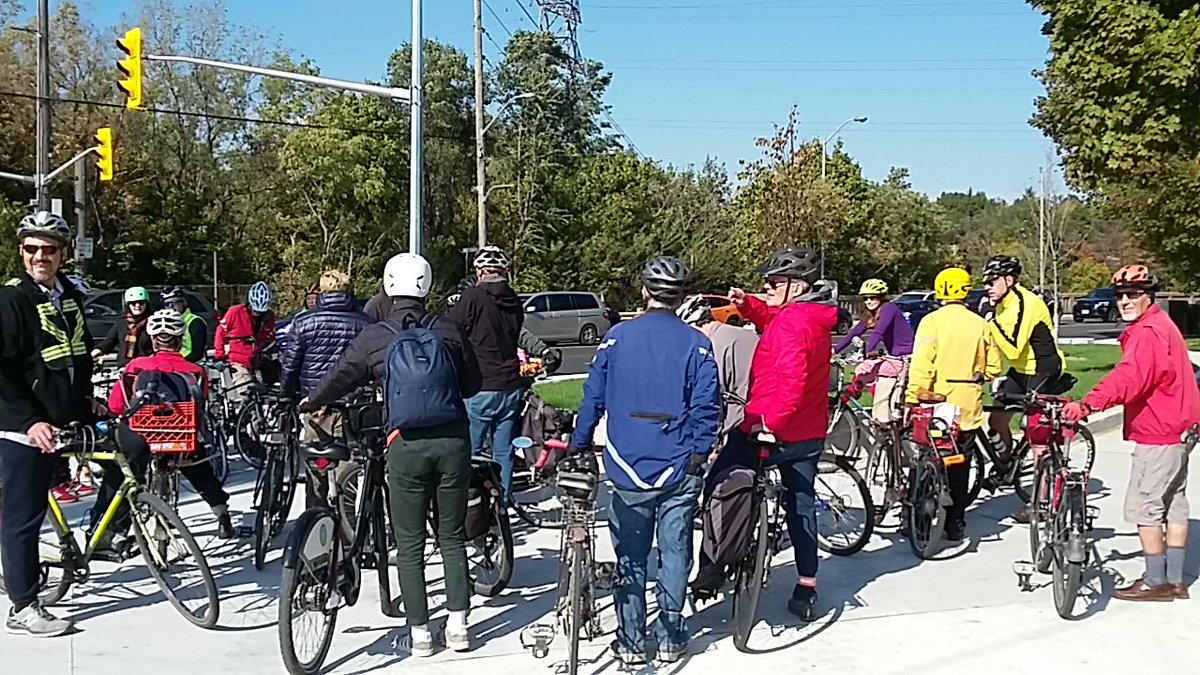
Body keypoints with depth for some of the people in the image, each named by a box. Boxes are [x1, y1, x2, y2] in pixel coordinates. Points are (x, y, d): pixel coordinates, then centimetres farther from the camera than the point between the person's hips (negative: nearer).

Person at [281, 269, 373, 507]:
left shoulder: (304, 322, 0)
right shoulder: (364, 323, -1)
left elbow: (290, 366, 2)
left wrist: (288, 398, 17)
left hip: (313, 406, 1)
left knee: (315, 474, 13)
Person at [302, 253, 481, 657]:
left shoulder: (374, 337, -1)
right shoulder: (448, 330, 2)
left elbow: (340, 378, 9)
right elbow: (472, 385, 11)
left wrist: (310, 403, 29)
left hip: (406, 445, -2)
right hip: (453, 440, 2)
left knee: (409, 544, 9)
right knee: (452, 537, 14)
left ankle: (419, 632, 12)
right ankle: (458, 625, 14)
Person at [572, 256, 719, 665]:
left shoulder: (617, 337, -1)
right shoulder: (697, 344, -3)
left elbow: (593, 396, 2)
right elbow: (707, 406, -7)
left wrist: (581, 444, 12)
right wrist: (699, 454, 2)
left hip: (628, 467, 0)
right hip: (680, 470, 0)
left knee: (630, 558, 9)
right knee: (675, 554, 10)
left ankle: (632, 644, 14)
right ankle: (671, 640, 18)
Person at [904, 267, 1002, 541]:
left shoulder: (932, 321, -9)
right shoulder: (981, 324, 1)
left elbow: (921, 367, -16)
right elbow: (993, 368, 5)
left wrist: (911, 400, -12)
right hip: (968, 406, 3)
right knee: (959, 465, 11)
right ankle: (955, 523, 16)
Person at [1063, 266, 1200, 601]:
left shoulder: (1147, 333, -18)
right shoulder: (1162, 325, 17)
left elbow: (1129, 377, -34)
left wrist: (1088, 404, -45)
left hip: (1157, 435, -11)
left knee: (1143, 506, -4)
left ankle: (1156, 582, 2)